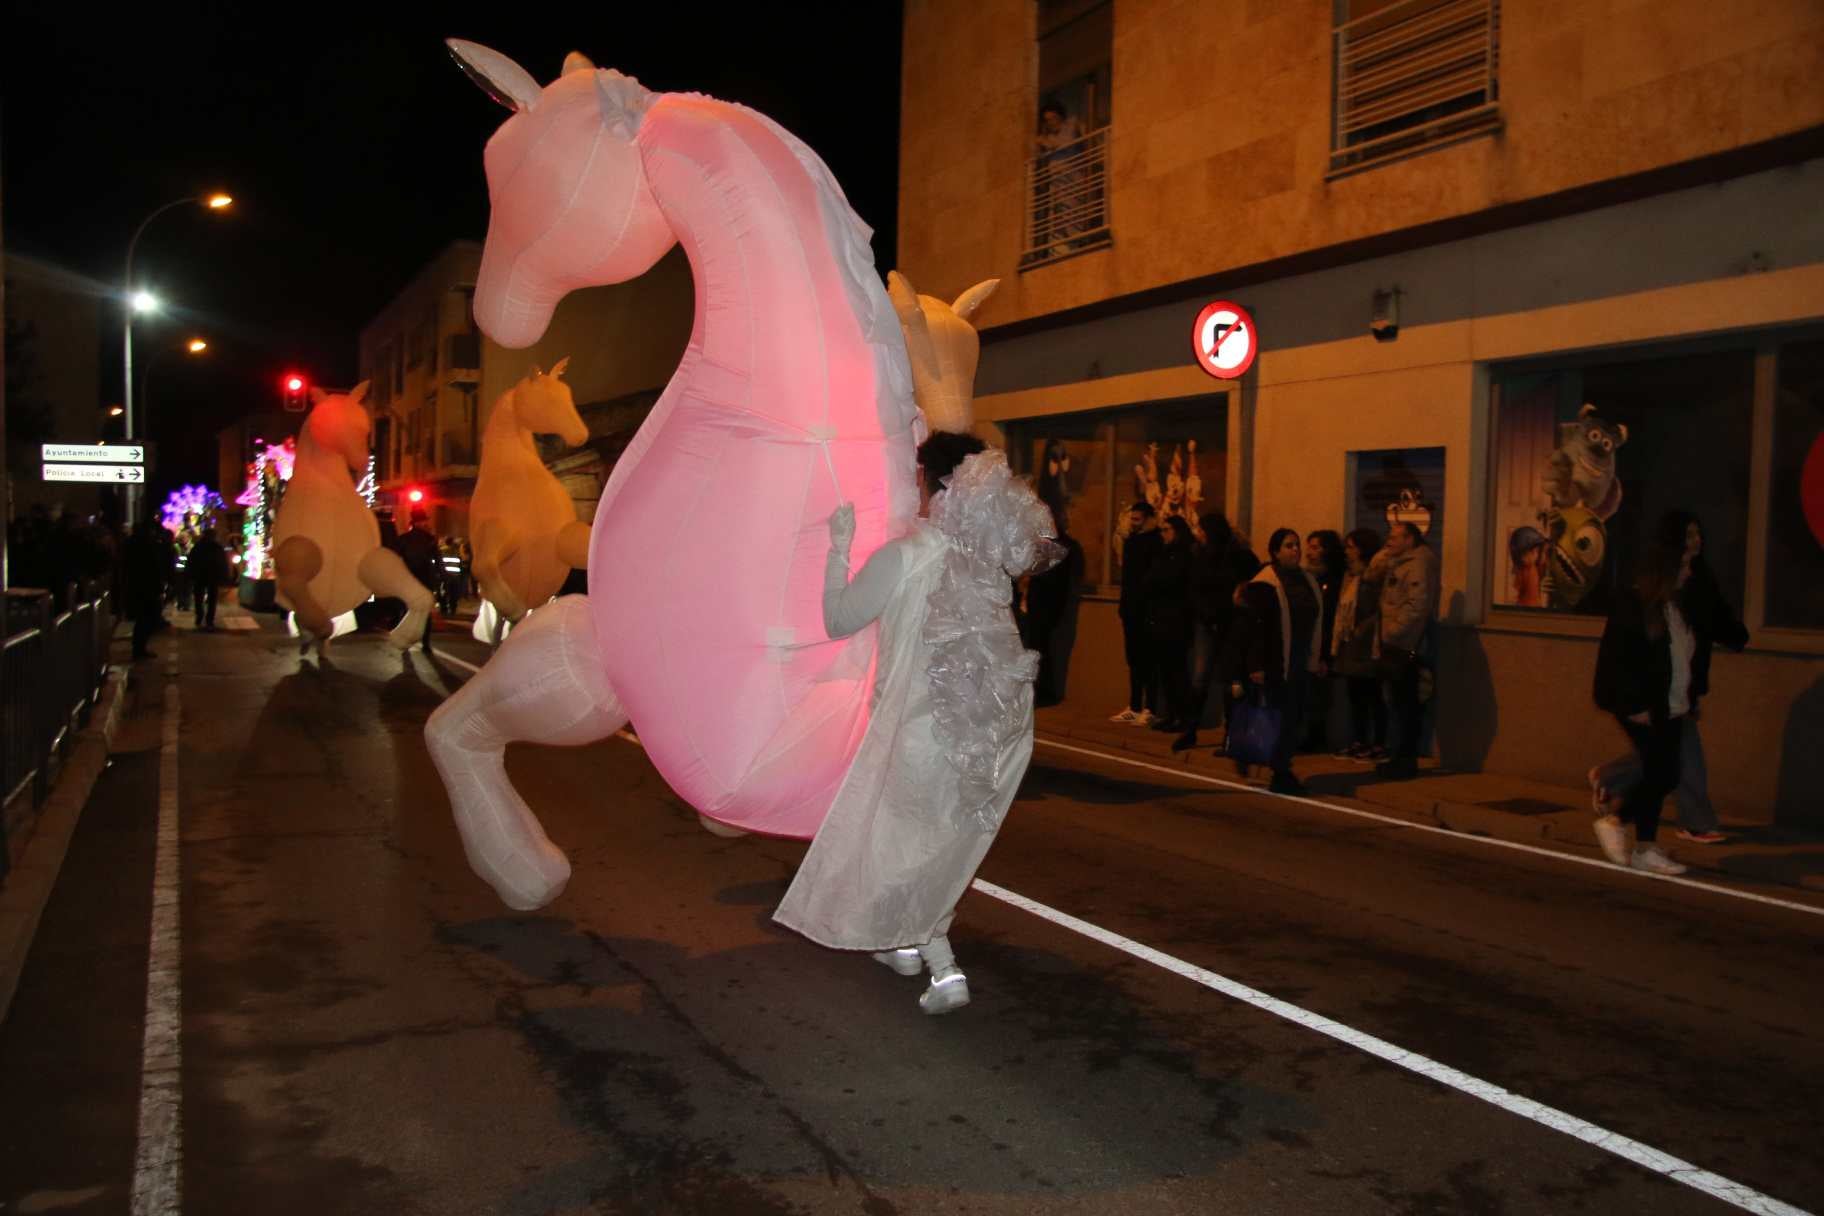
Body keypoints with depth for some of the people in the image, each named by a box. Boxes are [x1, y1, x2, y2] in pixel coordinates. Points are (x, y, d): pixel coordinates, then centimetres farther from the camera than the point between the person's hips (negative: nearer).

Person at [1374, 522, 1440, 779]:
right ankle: (1403, 757, 19)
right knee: (1402, 704, 13)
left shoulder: (1418, 564, -11)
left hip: (1405, 646, -10)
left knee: (1407, 705, -5)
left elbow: (1417, 604, -21)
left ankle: (1407, 760, 0)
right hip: (1394, 645, 10)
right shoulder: (1398, 565, 20)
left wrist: (1393, 631, -19)